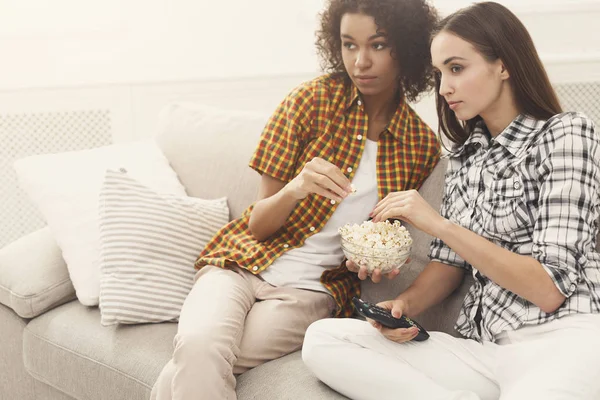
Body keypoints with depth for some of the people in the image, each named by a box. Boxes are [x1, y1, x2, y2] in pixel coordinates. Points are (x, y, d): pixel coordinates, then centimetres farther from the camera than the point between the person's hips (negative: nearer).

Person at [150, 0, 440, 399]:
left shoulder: (423, 146, 0)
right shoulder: (313, 100, -5)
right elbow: (258, 224, -4)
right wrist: (296, 189, -24)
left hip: (312, 290, 0)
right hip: (244, 264, 0)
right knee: (199, 346, -33)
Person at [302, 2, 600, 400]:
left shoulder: (566, 133, -2)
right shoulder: (465, 152, 16)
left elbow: (550, 288, -12)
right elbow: (450, 262, 17)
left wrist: (439, 224, -14)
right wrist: (405, 305, -5)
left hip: (564, 338, -8)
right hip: (483, 346, 8)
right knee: (322, 339, -15)